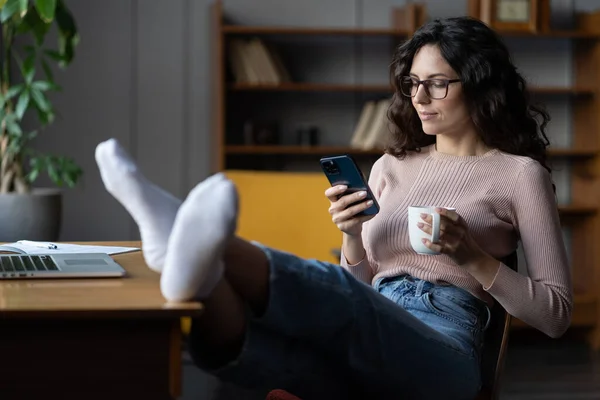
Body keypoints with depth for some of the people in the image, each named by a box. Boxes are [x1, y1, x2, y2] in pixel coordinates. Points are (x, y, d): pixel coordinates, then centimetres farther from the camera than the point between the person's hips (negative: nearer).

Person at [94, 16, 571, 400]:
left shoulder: (520, 174, 10)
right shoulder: (392, 167, 25)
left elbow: (557, 313, 7)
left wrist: (472, 255, -6)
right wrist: (353, 239, 4)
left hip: (440, 352, -5)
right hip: (363, 357, 5)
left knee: (334, 294, -39)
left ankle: (214, 250, -64)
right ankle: (205, 282, -63)